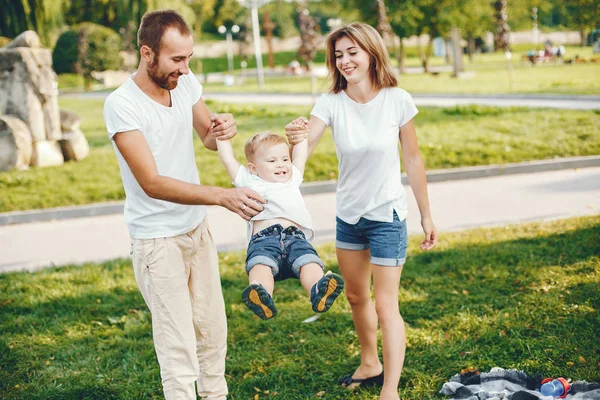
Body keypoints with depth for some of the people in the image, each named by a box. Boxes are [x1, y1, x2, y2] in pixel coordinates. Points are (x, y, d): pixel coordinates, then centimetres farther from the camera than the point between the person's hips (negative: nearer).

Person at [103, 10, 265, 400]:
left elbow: (208, 137, 13)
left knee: (213, 329, 17)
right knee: (179, 347, -3)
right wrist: (225, 196, -36)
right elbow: (152, 183, -27)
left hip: (198, 228, 7)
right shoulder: (121, 105, -21)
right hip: (158, 240, -6)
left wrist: (222, 129, -13)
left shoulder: (186, 83, -3)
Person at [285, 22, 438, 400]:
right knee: (356, 296, 20)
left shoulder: (397, 101, -15)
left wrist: (427, 216, -1)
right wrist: (295, 138, -50)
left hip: (387, 215, -4)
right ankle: (370, 365, 41)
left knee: (385, 305, -4)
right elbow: (304, 146, -25)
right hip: (348, 214, 4)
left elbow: (412, 159, -6)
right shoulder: (331, 103, -10)